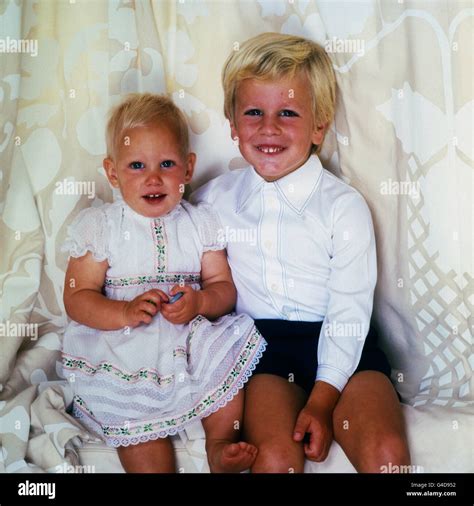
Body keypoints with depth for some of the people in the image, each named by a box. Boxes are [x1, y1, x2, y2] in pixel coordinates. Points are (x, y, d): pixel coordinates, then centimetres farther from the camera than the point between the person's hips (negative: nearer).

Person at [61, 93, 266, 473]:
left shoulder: (201, 222, 7)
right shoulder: (98, 226, 1)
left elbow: (224, 287, 5)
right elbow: (77, 298, -3)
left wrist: (199, 302, -18)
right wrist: (126, 311, -22)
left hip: (193, 339, 3)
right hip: (121, 347, -2)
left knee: (229, 356, -20)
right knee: (134, 413, -24)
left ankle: (221, 443, -4)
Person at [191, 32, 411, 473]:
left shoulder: (344, 206, -1)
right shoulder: (212, 199, 7)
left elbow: (349, 310, -5)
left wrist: (321, 401, -12)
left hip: (341, 343, 0)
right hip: (258, 340, 1)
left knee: (386, 452, -21)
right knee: (275, 456, -23)